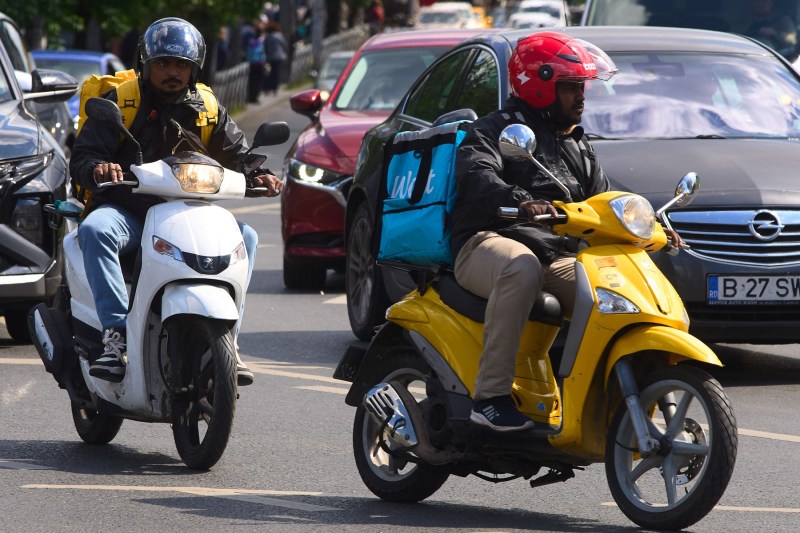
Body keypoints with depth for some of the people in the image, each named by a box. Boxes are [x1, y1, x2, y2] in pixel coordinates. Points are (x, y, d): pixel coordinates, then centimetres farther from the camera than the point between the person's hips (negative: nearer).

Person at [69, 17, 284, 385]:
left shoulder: (206, 109, 13)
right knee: (94, 230, -36)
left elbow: (237, 153, 13)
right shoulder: (118, 102, 2)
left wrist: (258, 176, -12)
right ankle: (116, 333, -39)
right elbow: (81, 158, -4)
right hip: (126, 211, -3)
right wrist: (97, 168, -30)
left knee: (245, 236, -19)